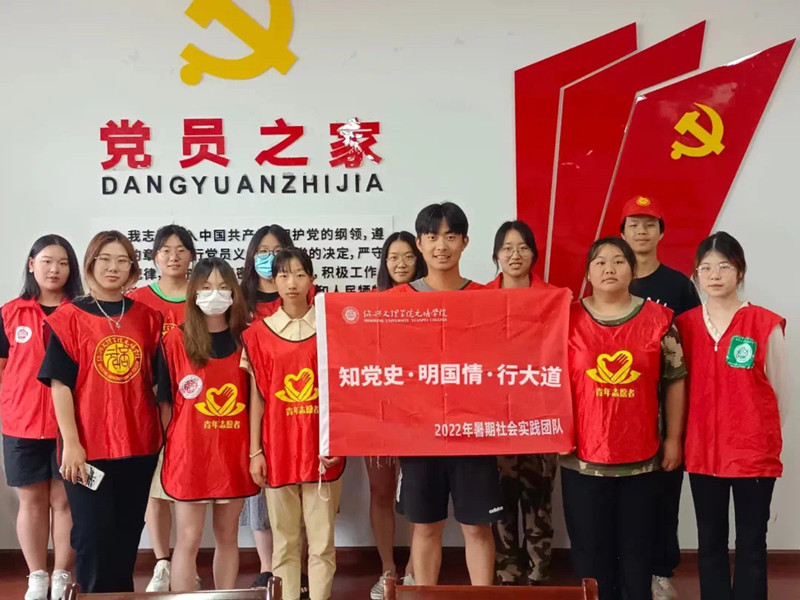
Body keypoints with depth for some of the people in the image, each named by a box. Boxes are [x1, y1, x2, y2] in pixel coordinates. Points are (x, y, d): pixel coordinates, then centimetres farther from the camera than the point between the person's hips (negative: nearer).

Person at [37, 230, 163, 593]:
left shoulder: (147, 317, 6)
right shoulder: (68, 318, -3)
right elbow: (60, 385, -7)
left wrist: (164, 431, 5)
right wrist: (71, 443, -12)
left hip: (140, 444, 3)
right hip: (88, 447, -3)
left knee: (128, 533, 14)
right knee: (92, 535, 2)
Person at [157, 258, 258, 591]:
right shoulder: (176, 340, -4)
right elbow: (165, 400, -2)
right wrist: (167, 447, -4)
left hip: (233, 451, 3)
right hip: (189, 451, -3)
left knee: (227, 536, 14)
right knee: (189, 539, 3)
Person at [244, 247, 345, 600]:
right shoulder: (258, 333, 2)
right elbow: (256, 397, 3)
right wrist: (255, 452, 0)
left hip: (321, 449, 0)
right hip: (277, 449, 1)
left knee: (322, 540, 7)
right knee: (284, 541, 10)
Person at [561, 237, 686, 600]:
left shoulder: (658, 318, 0)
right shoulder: (569, 318, -1)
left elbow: (675, 380, 5)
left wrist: (673, 439, 4)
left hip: (640, 458, 0)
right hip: (583, 458, 0)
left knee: (637, 550, 13)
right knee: (590, 551, 10)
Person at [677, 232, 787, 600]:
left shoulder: (765, 325, -6)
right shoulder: (685, 325, 2)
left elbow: (779, 391, 1)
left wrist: (768, 440, 5)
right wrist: (680, 437, 3)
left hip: (753, 451, -3)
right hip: (702, 451, 3)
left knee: (751, 543, 8)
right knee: (710, 542, 14)